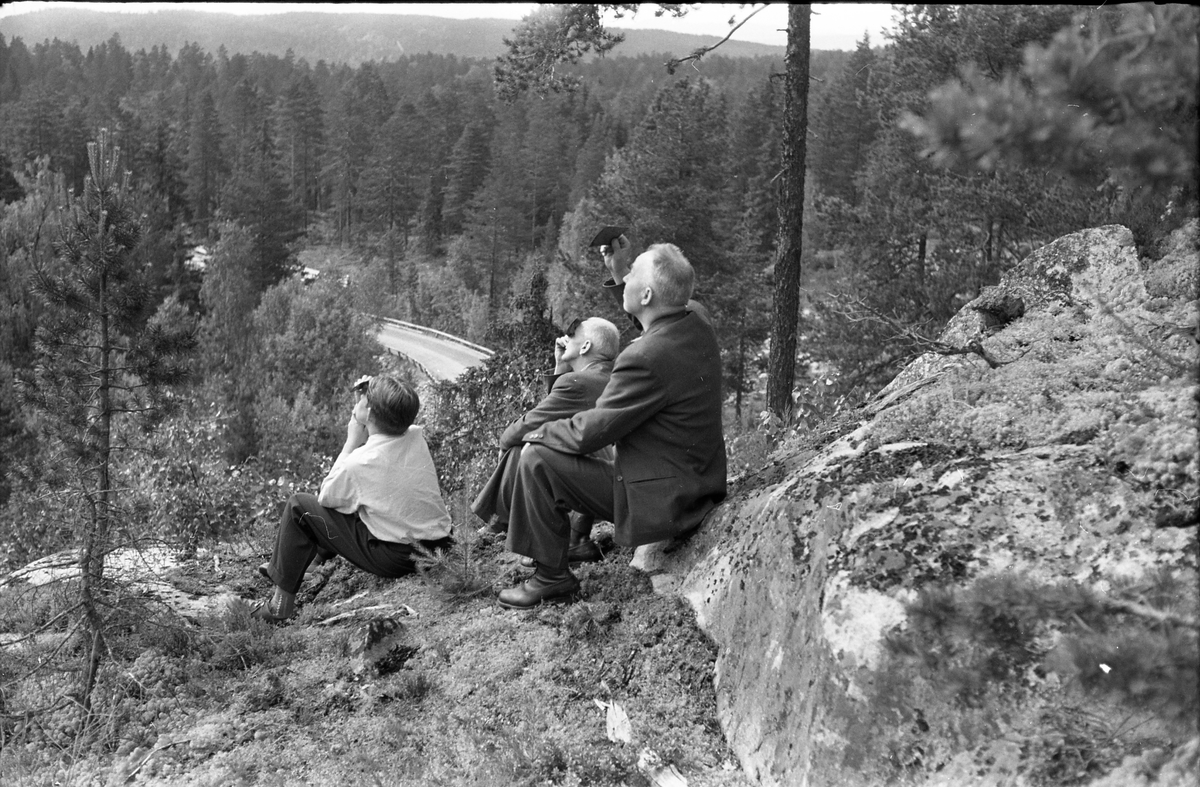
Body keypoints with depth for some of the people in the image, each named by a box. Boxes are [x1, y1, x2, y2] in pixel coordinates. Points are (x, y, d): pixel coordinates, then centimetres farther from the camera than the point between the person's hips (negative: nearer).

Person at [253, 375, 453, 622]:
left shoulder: (359, 463, -24)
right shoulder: (416, 437, -8)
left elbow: (326, 496, -3)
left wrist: (352, 442, -5)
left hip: (396, 559, -7)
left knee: (299, 505, 3)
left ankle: (282, 602, 13)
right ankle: (321, 555, 46)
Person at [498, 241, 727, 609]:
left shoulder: (646, 358, -29)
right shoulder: (697, 320, -3)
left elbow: (588, 433, -21)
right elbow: (655, 318, 23)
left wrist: (536, 434, -3)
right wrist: (618, 273, 12)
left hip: (661, 498, -10)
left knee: (537, 460, -8)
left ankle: (553, 576, 4)